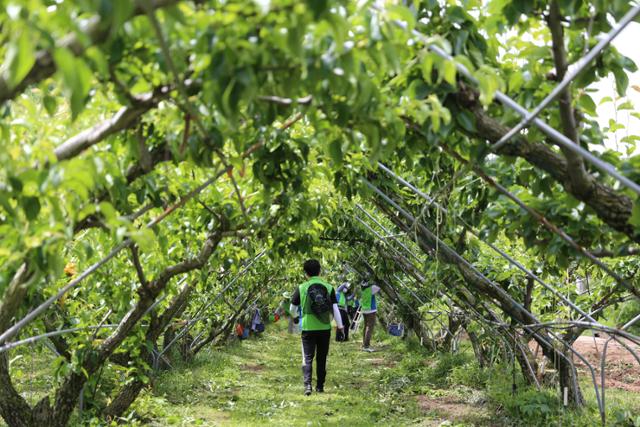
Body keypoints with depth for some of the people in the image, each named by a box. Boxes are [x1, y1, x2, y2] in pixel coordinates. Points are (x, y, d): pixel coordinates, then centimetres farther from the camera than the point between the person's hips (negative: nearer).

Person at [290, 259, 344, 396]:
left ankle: (307, 384, -14)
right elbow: (335, 308, -4)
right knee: (322, 358, 14)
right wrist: (340, 326, 6)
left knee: (307, 358, 2)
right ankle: (320, 386, 20)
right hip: (325, 328, 2)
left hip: (308, 328, -2)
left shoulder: (301, 288, -5)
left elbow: (293, 308, 5)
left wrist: (295, 317, 27)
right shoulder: (329, 288, -2)